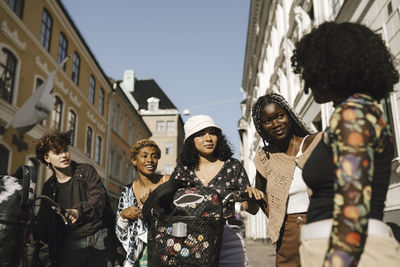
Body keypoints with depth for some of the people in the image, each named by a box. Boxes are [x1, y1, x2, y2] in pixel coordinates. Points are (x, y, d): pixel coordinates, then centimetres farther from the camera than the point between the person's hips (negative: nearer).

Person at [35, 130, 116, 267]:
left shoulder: (86, 170, 2)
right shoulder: (49, 187, 9)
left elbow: (99, 198, -13)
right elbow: (44, 221, 14)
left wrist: (79, 211, -31)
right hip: (70, 247, 2)